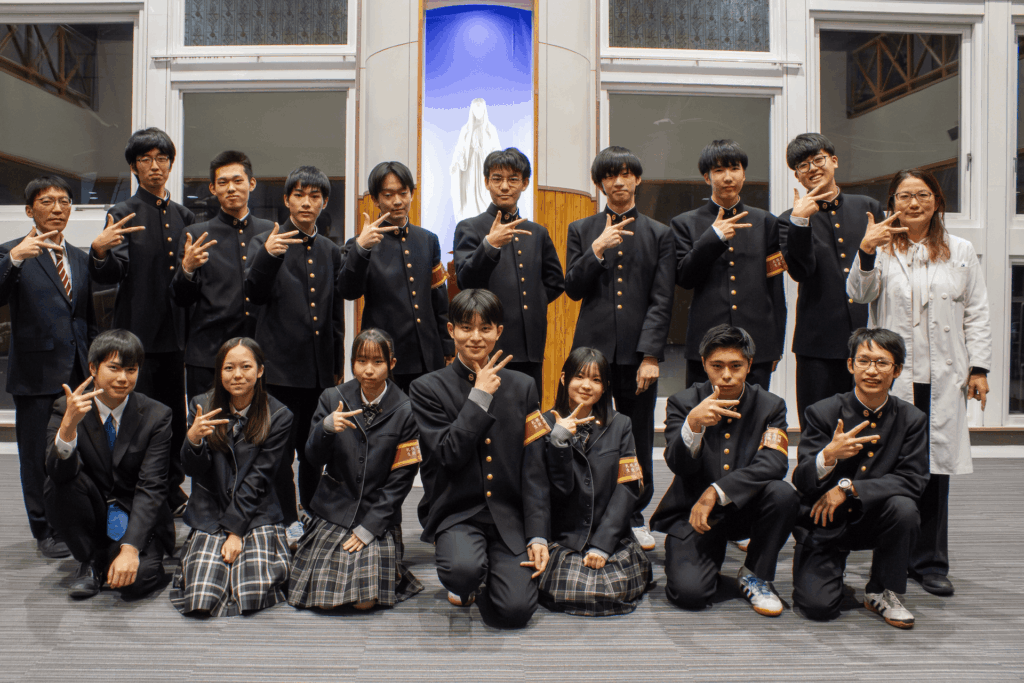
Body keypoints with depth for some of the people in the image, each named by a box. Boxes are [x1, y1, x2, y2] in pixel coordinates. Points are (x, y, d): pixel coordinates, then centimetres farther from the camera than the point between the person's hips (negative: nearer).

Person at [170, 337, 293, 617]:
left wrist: (236, 530, -12)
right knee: (201, 600, -16)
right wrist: (193, 439, -26)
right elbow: (194, 471, -5)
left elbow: (258, 479, -7)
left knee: (252, 595, -18)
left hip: (256, 515, -1)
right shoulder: (202, 406, 1)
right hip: (210, 514, 1)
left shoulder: (278, 416, -5)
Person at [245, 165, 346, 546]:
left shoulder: (330, 251, 15)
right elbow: (254, 295, -14)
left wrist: (338, 366, 19)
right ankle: (287, 522, 10)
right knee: (280, 447, -2)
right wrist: (266, 257, -32)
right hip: (281, 364, -4)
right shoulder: (265, 243, 1)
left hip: (320, 367, 4)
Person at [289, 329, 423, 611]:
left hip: (378, 514, -2)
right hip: (334, 510, 2)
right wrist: (325, 428, -23)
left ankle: (389, 566, 17)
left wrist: (368, 527, -11)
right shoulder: (333, 398, -1)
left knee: (365, 600, -15)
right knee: (323, 601, -7)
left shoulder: (405, 410, -7)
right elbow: (314, 458, -2)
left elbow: (401, 479, -6)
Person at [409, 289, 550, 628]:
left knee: (514, 611, -17)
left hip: (510, 515, 2)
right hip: (456, 513, -1)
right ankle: (465, 581, 6)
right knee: (465, 571, -33)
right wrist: (481, 394, -12)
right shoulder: (428, 388, -1)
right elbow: (449, 454, -15)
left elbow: (534, 469, 3)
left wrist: (538, 536, -4)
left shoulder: (522, 387, 7)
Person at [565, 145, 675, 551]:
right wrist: (597, 250, -11)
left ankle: (635, 517, 23)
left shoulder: (659, 234, 8)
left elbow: (662, 301, 1)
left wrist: (651, 355, -8)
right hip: (593, 347, 0)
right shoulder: (582, 230, 12)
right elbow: (573, 289, 3)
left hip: (637, 350, 0)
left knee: (638, 438, 7)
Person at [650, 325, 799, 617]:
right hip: (693, 510, -1)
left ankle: (755, 575, -4)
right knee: (689, 593, -22)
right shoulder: (683, 403, -5)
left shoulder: (770, 406, -3)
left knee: (782, 494, -30)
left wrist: (716, 491, -28)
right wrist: (693, 423, -36)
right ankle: (709, 554, 16)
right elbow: (678, 465, -15)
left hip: (745, 509, 2)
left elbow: (774, 464, -18)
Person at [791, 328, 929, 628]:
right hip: (825, 524, -2)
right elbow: (802, 482, -15)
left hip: (873, 521, 2)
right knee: (819, 606, -19)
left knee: (904, 508, -31)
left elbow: (911, 481, -13)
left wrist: (848, 487, -24)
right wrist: (828, 456, -38)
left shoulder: (912, 419, -4)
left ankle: (882, 592, -6)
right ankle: (828, 566, 19)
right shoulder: (823, 412, -11)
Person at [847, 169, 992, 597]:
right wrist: (865, 252, -26)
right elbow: (860, 294, -9)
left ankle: (930, 562, 15)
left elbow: (976, 314, 13)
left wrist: (978, 368, 6)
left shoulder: (960, 252, 13)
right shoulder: (882, 248, 5)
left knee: (935, 467, 3)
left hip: (943, 380, 2)